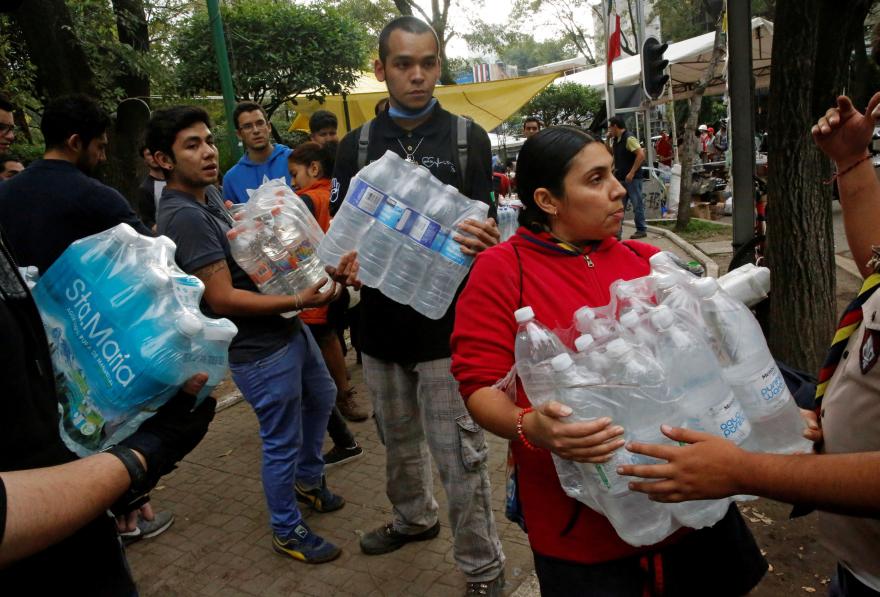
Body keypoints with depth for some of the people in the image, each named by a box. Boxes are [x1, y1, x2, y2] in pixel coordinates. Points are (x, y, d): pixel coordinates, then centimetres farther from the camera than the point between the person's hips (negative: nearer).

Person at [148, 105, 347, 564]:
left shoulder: (209, 194, 6)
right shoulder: (183, 216, -22)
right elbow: (222, 298, -26)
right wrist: (297, 301, -28)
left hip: (287, 330, 10)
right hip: (260, 350, -10)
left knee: (321, 396, 28)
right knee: (282, 443, 6)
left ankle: (308, 479, 49)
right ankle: (287, 532, 29)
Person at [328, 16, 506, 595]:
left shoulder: (468, 138, 0)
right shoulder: (357, 145, 7)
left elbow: (482, 229, -2)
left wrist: (478, 239, -26)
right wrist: (348, 260, -18)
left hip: (447, 318, -3)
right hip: (382, 315, 4)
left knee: (459, 454, 0)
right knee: (399, 436, 21)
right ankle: (414, 517, 47)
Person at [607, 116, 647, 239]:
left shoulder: (629, 138, -15)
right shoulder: (615, 140, 11)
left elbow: (641, 155, -22)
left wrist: (632, 173, -21)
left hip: (632, 178, -8)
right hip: (620, 178, 8)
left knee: (637, 205, 2)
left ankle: (641, 230, 12)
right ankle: (616, 231, 8)